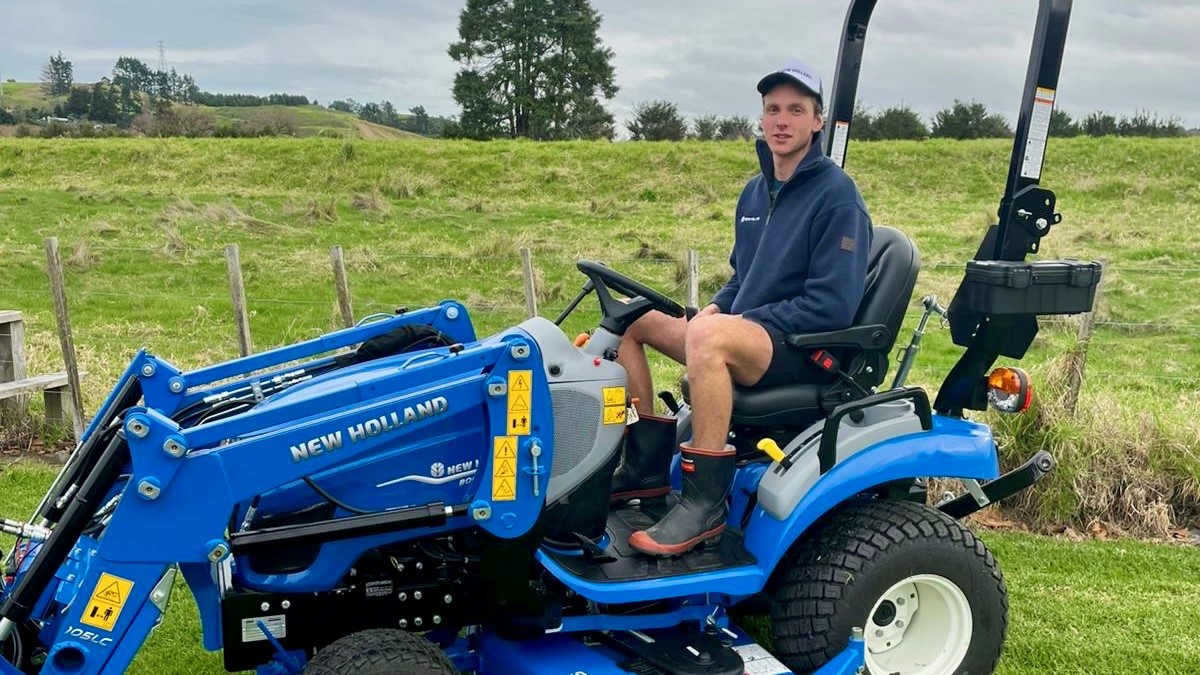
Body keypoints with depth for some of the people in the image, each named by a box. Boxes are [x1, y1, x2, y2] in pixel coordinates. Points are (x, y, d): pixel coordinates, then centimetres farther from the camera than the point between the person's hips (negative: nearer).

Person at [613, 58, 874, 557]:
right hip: (744, 339, 9)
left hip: (804, 352, -8)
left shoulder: (836, 195, -10)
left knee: (709, 335, -38)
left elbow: (833, 307, -17)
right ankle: (647, 465, 2)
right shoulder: (756, 191, 14)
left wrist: (730, 320, -17)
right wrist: (716, 307, 1)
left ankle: (705, 501, -30)